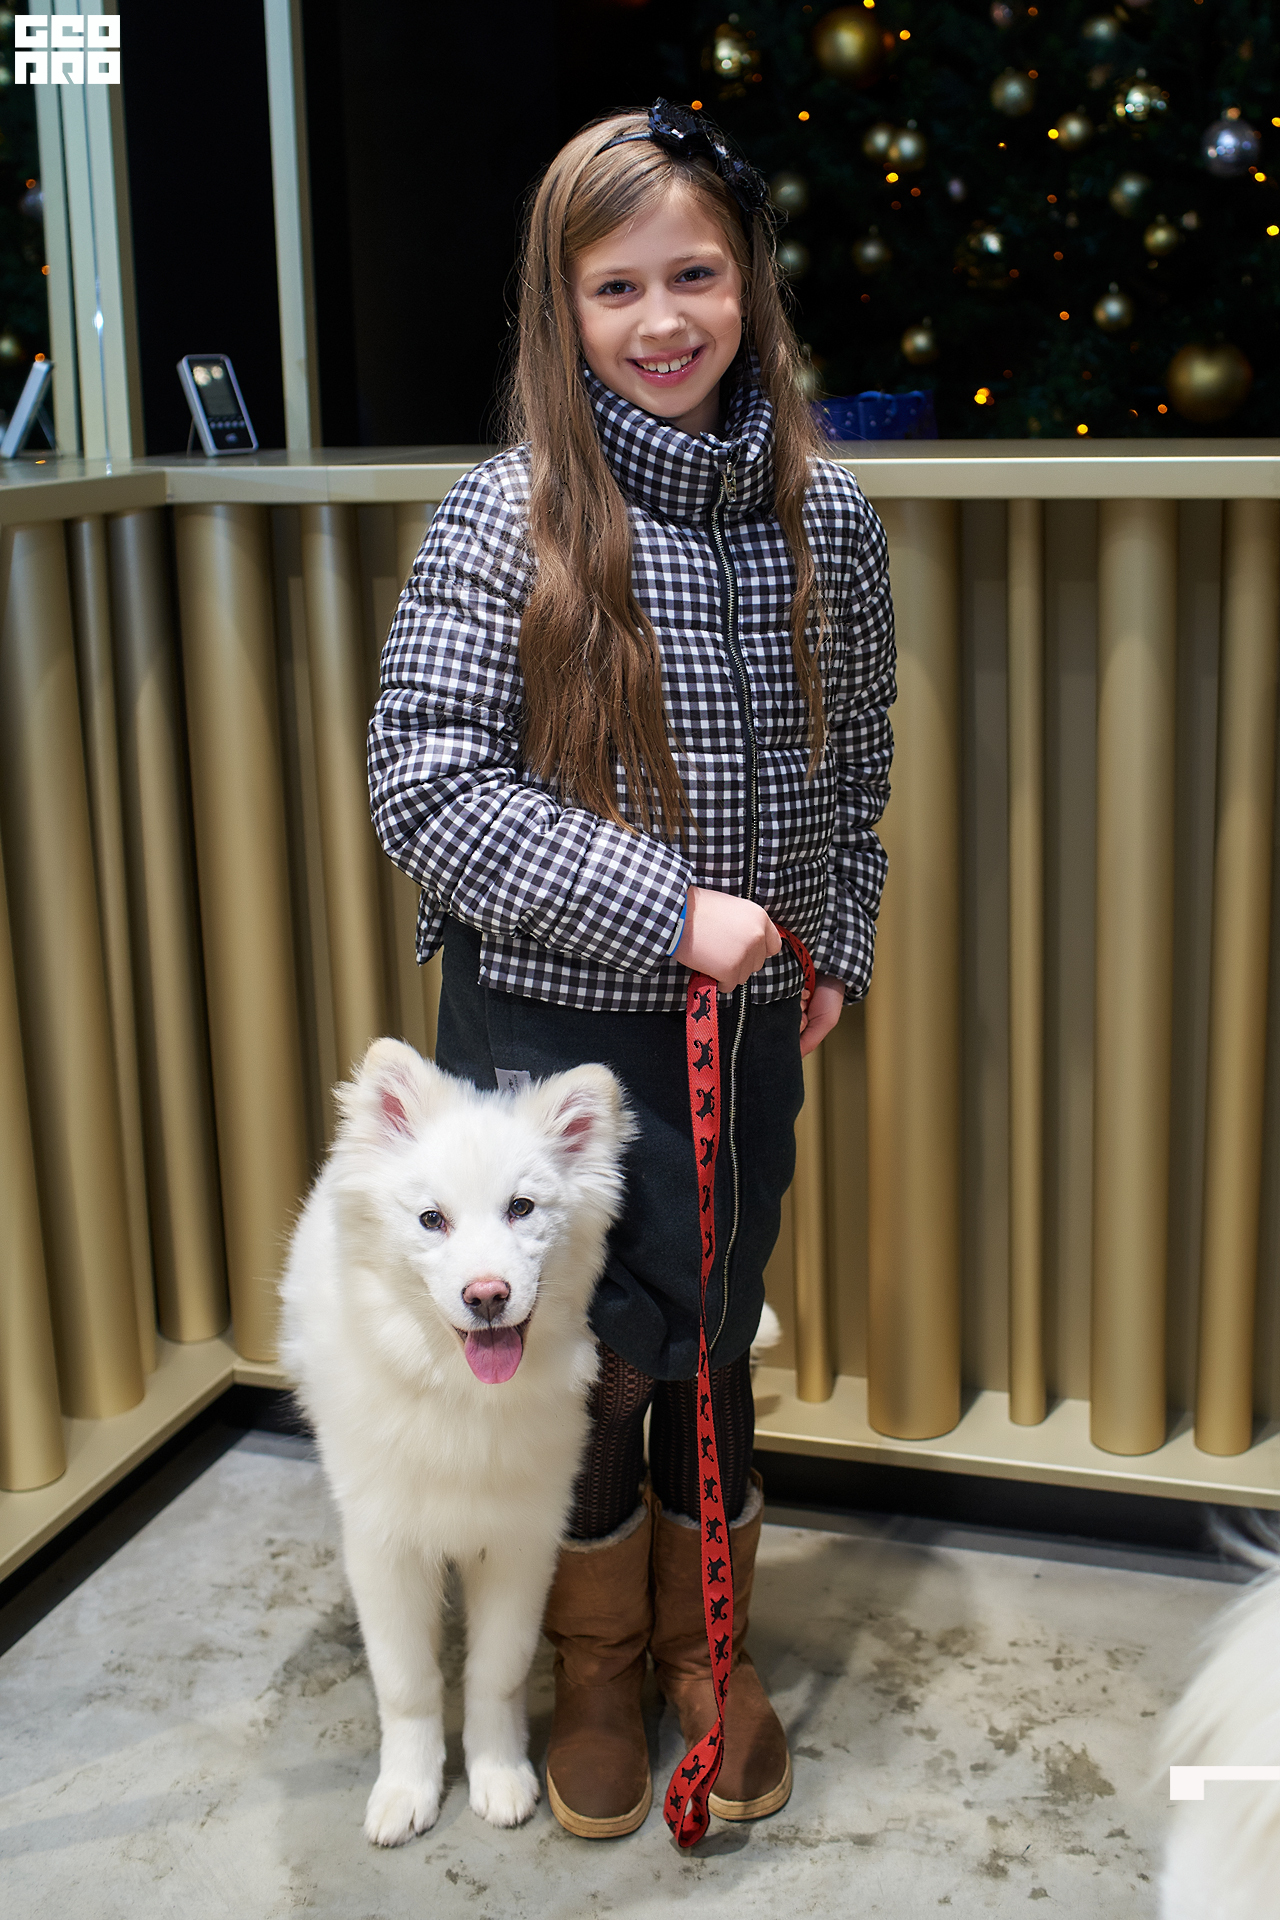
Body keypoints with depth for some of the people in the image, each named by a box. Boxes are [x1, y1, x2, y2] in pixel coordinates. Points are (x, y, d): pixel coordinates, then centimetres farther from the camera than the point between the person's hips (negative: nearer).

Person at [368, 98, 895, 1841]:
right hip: (550, 1025, -3)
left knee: (714, 1346, 16)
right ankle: (599, 1663, 35)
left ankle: (705, 1643, 40)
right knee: (594, 1365, 9)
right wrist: (667, 904, -23)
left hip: (747, 1025, 3)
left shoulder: (824, 518, -2)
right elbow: (425, 786, -18)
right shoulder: (505, 521, -13)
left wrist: (834, 950, 4)